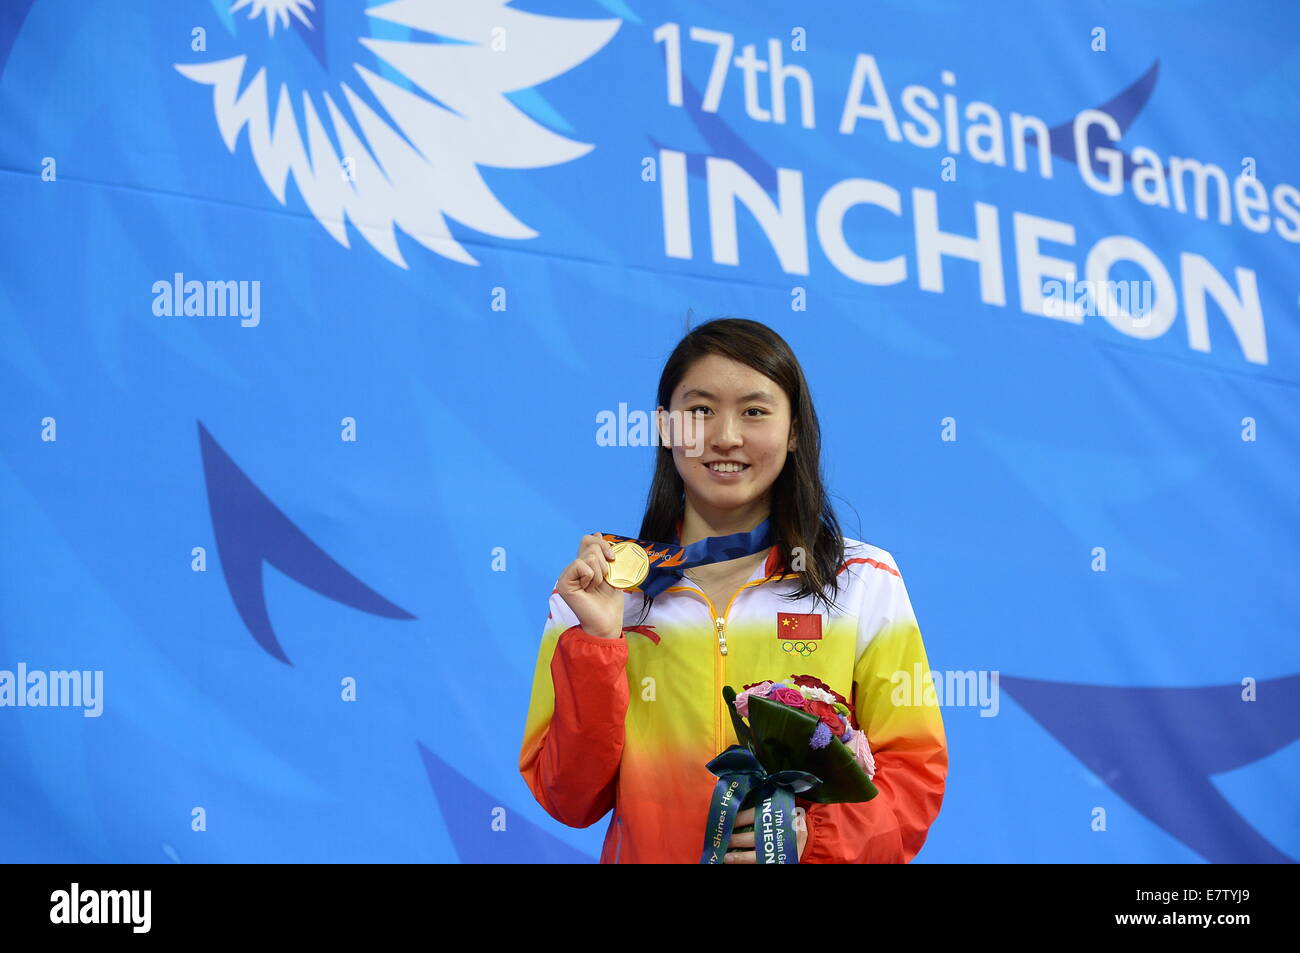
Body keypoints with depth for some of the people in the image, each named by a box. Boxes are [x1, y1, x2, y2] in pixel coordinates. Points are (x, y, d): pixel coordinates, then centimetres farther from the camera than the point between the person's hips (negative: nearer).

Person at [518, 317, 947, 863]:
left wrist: (816, 836, -14)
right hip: (647, 855, 0)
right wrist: (596, 642, -10)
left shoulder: (867, 584, 2)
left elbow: (914, 775, 2)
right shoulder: (596, 585, 3)